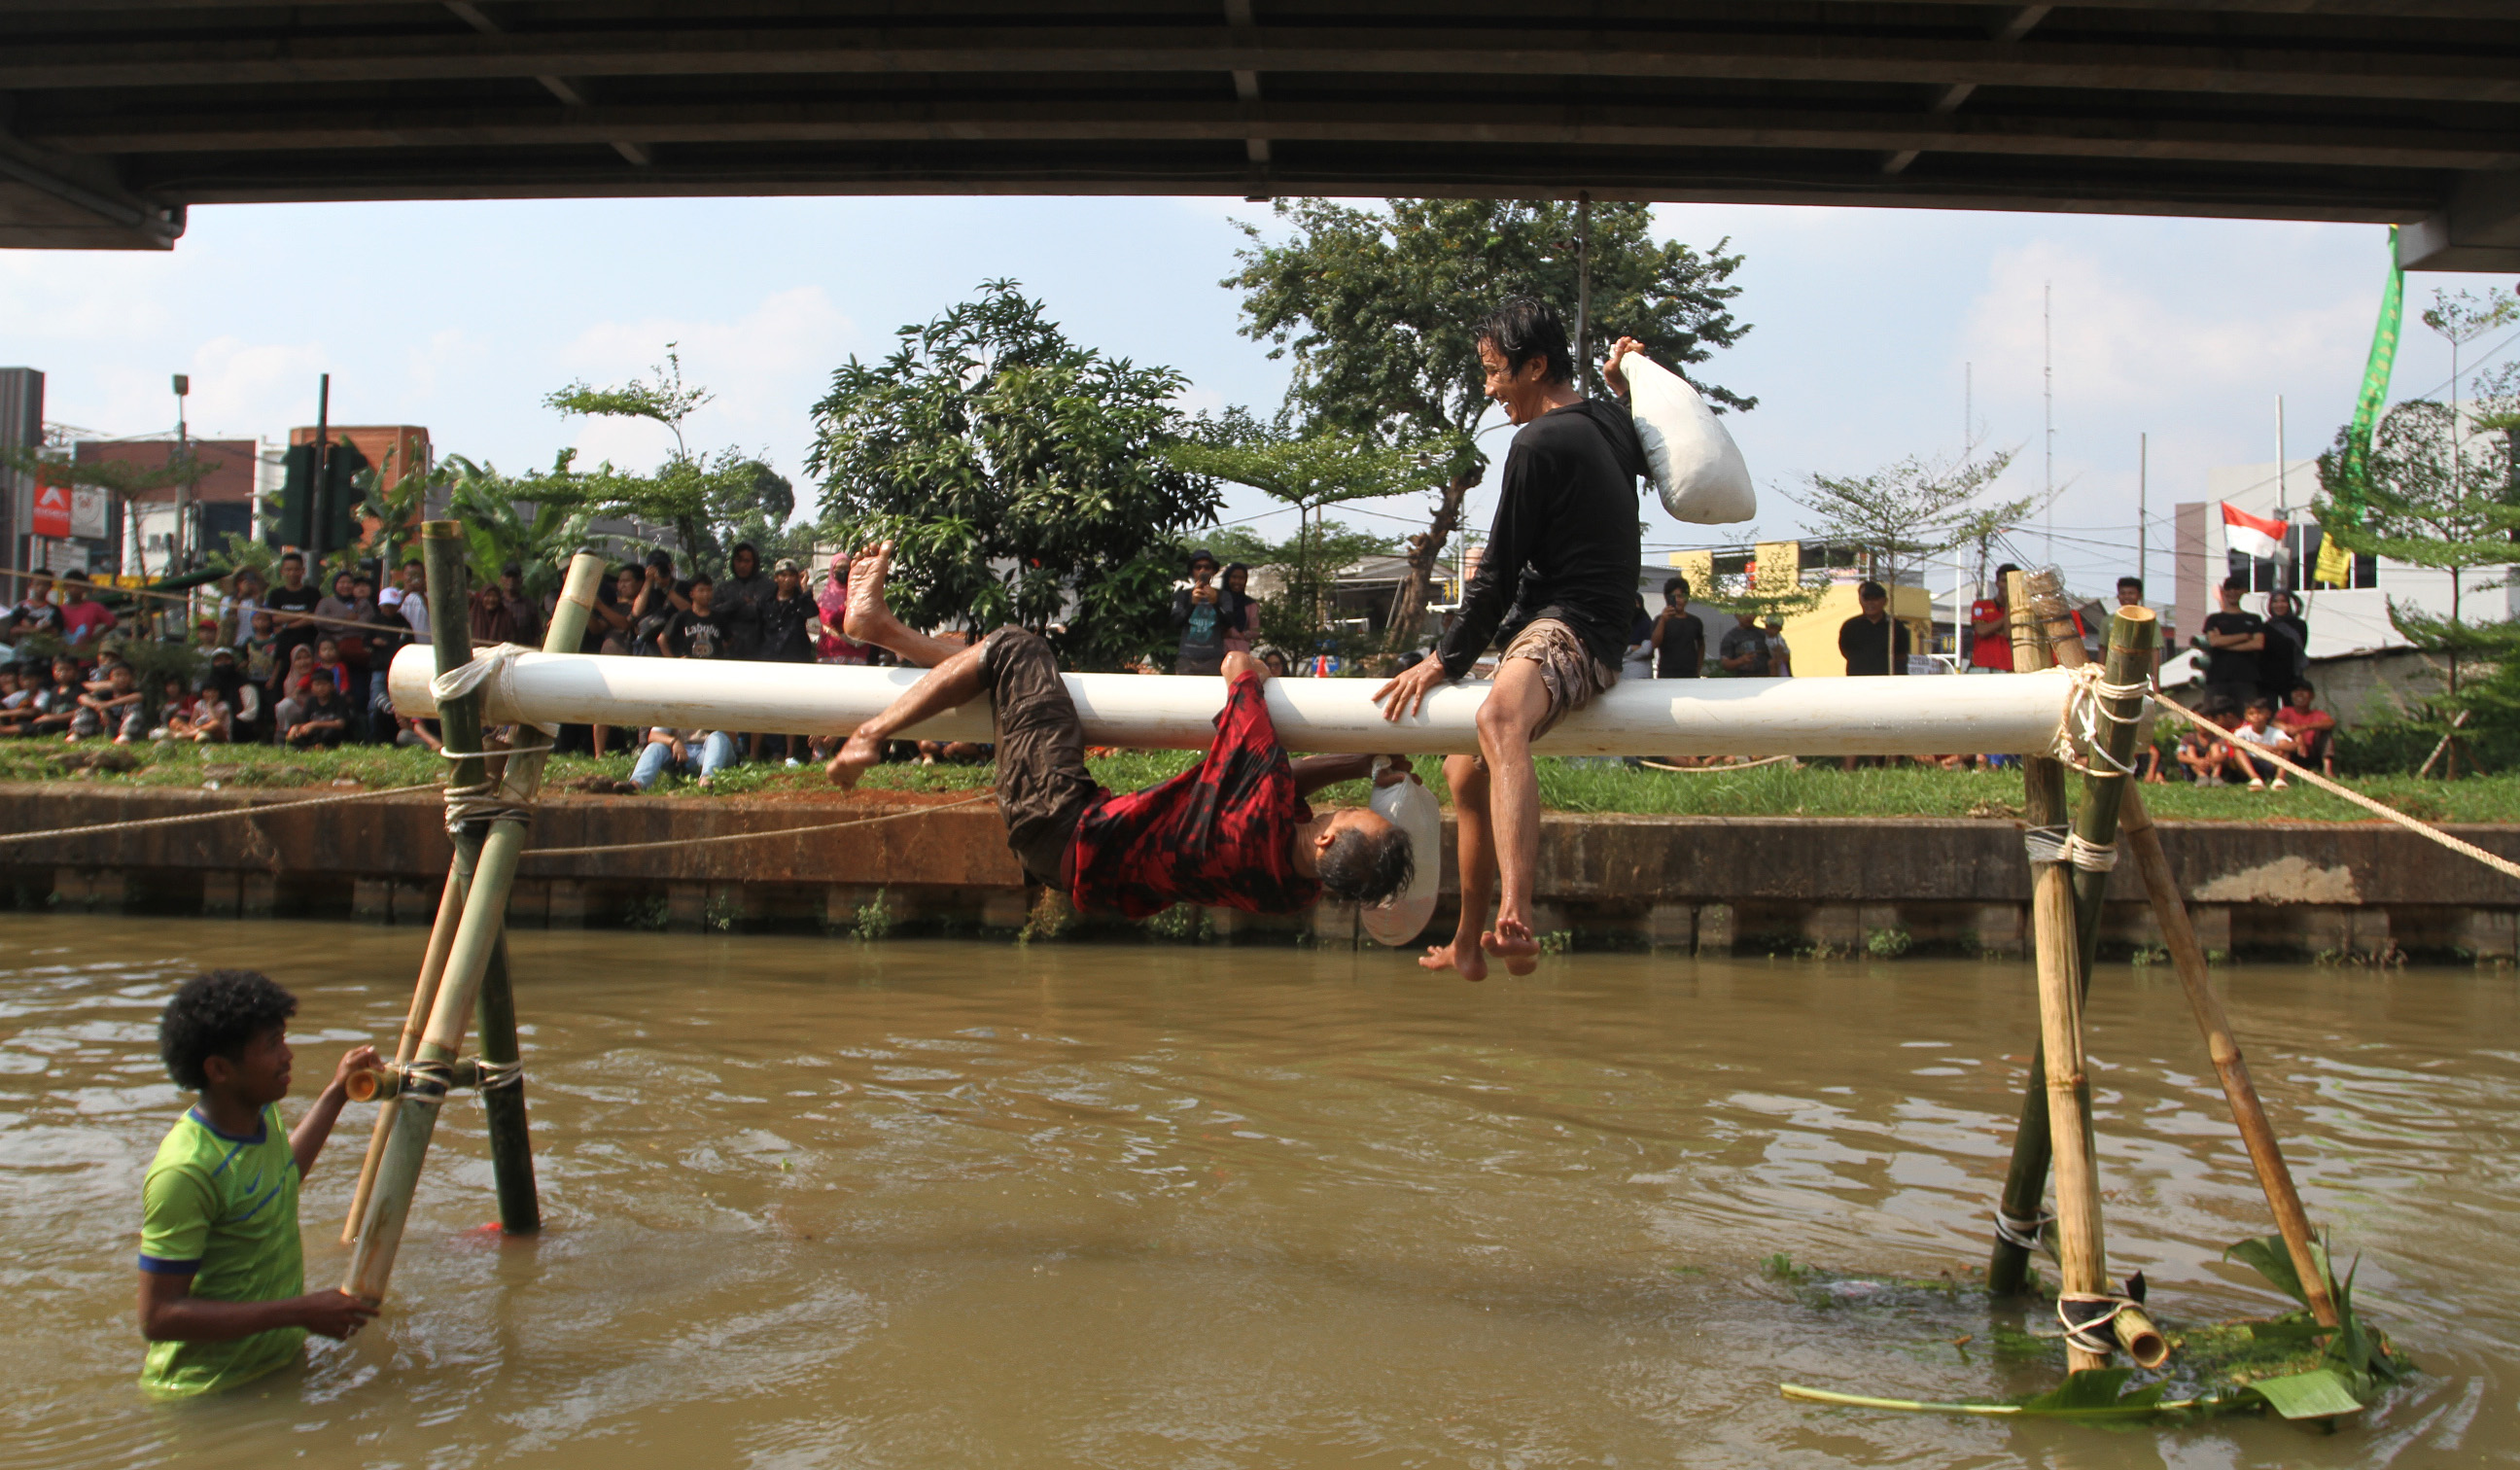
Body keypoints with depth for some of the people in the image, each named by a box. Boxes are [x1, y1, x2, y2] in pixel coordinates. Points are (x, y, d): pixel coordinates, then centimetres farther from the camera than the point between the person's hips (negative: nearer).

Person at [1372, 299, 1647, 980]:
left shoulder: (1539, 442, -12)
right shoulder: (1610, 423, 15)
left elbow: (1500, 575, -11)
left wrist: (1447, 660, -2)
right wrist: (1621, 384, 39)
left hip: (1566, 626, -11)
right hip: (1583, 627, 11)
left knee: (1499, 718, -43)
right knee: (1468, 773, 23)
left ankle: (1515, 919, -67)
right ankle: (1466, 945, 36)